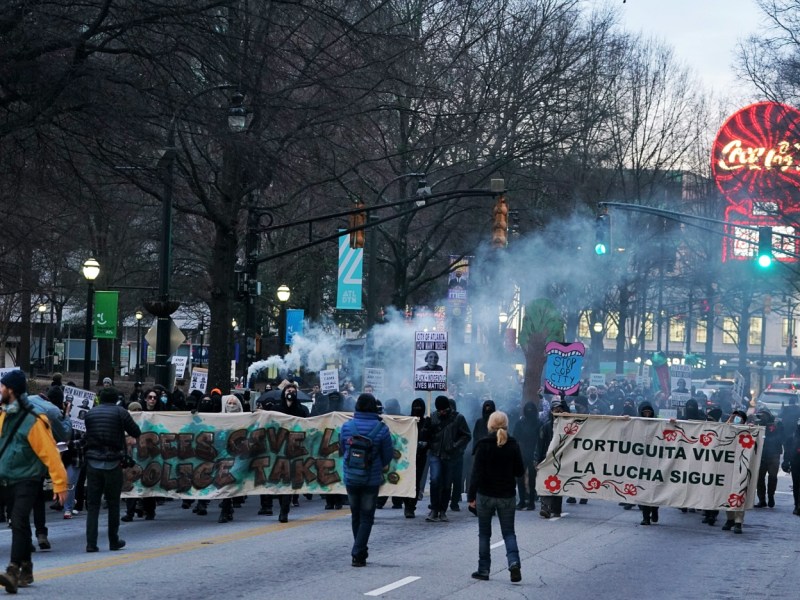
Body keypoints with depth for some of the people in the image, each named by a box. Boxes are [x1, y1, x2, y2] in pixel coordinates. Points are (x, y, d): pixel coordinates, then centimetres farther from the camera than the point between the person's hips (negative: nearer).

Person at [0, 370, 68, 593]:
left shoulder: (32, 421, -15)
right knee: (20, 524, 14)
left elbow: (50, 453, -16)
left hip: (26, 480, -7)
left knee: (19, 522, -18)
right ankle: (25, 569, 24)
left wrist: (60, 483, -17)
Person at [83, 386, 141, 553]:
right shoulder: (120, 412, -3)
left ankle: (91, 543, -5)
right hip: (113, 463, -2)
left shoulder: (90, 413, 8)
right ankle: (114, 541, 16)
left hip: (93, 462, 2)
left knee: (92, 504, 3)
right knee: (113, 503, 10)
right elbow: (136, 433, 0)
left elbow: (87, 435, 14)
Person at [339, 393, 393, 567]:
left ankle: (360, 552, 26)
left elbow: (342, 451, 7)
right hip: (372, 479, -3)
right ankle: (358, 554, -6)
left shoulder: (346, 427, -5)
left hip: (350, 478, 3)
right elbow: (388, 455, -4)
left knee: (356, 516, 18)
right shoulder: (381, 429, -11)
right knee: (366, 517, 4)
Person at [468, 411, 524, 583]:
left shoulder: (483, 445, -11)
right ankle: (513, 562, -13)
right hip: (507, 495, 2)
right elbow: (520, 472, 2)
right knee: (508, 532, 10)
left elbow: (477, 473, -12)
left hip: (485, 495, -2)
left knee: (484, 533, 11)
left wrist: (471, 496, -7)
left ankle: (484, 569, 13)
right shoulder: (513, 446, -3)